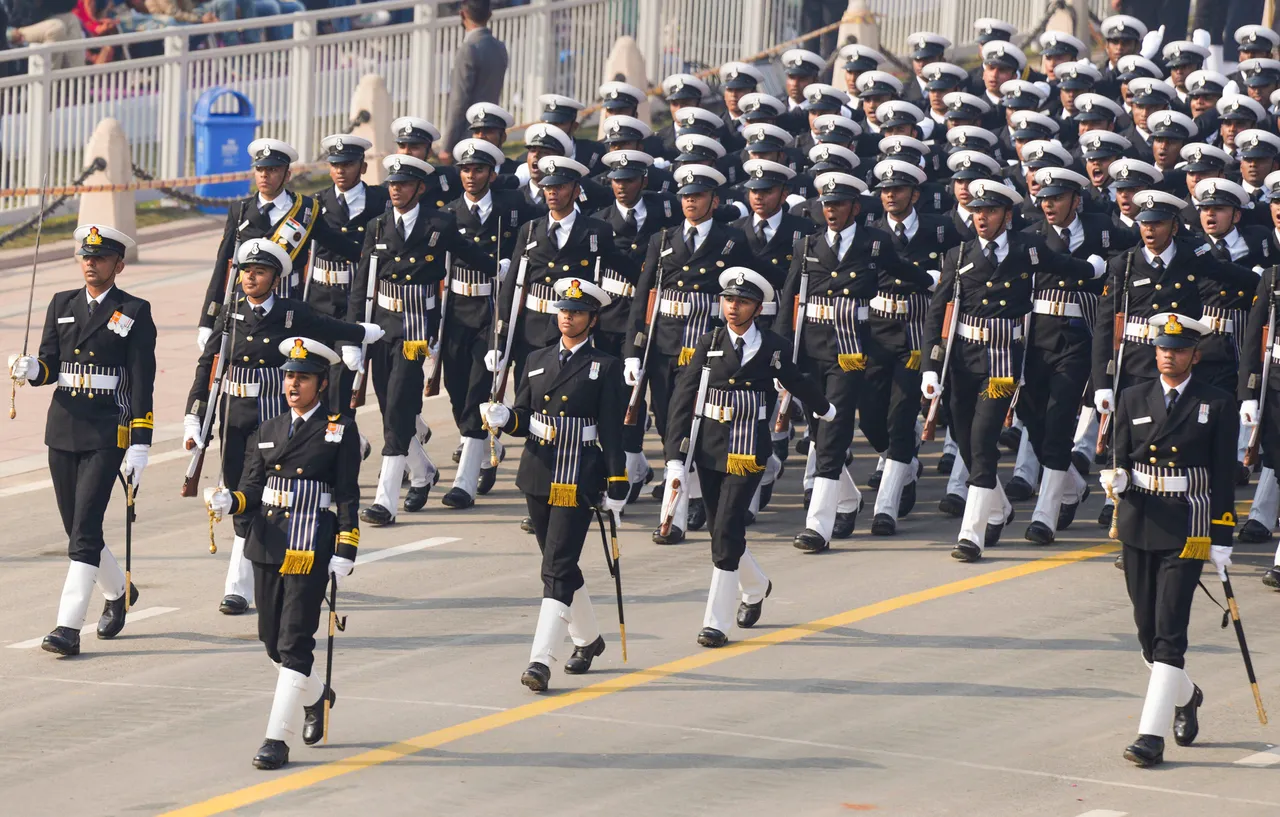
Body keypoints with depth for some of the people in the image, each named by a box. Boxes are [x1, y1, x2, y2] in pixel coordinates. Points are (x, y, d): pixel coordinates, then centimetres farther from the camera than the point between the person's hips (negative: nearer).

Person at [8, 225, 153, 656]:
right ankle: (118, 592, 39)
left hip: (107, 434, -5)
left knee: (85, 528, -12)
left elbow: (142, 382, -4)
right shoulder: (62, 305, 12)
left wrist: (140, 444, -9)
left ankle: (68, 627, -15)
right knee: (75, 527, 13)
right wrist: (30, 369, -14)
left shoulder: (134, 313, -2)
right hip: (63, 429, 5)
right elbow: (50, 364, 10)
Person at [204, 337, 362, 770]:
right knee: (272, 640, 13)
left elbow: (348, 498, -4)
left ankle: (278, 738, -5)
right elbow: (253, 491, 10)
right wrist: (228, 502, -12)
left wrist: (345, 553, -11)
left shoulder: (339, 431, -1)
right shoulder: (268, 431, 13)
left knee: (294, 644, -7)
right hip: (268, 547, 6)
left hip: (311, 551, -6)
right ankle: (316, 695, 41)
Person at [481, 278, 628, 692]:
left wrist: (616, 487, -8)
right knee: (559, 565, 16)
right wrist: (504, 418, -10)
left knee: (558, 569, -11)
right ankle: (587, 638, 36)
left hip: (577, 483, -6)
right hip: (539, 476, 6)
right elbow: (524, 419, 14)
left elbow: (612, 431, -5)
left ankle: (541, 660, -15)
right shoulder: (537, 360, 12)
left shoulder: (605, 367, -3)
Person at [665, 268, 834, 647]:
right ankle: (754, 587, 42)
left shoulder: (773, 348, -2)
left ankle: (717, 622, -9)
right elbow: (683, 398, -2)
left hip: (748, 454, -3)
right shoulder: (709, 344, 1)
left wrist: (825, 410, 37)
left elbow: (799, 382, 19)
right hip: (709, 449, 3)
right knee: (720, 531, 12)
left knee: (727, 531, -13)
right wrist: (675, 456, -10)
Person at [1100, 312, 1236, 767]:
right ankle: (1184, 696, 40)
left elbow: (1224, 478, 0)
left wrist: (1221, 540, -3)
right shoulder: (1134, 401, 8)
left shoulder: (1217, 406, -1)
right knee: (1147, 628, 12)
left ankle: (1152, 735, -12)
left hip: (1187, 530, -4)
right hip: (1139, 525, 4)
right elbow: (1121, 460, 12)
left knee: (1170, 632, -11)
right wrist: (1116, 479, -13)